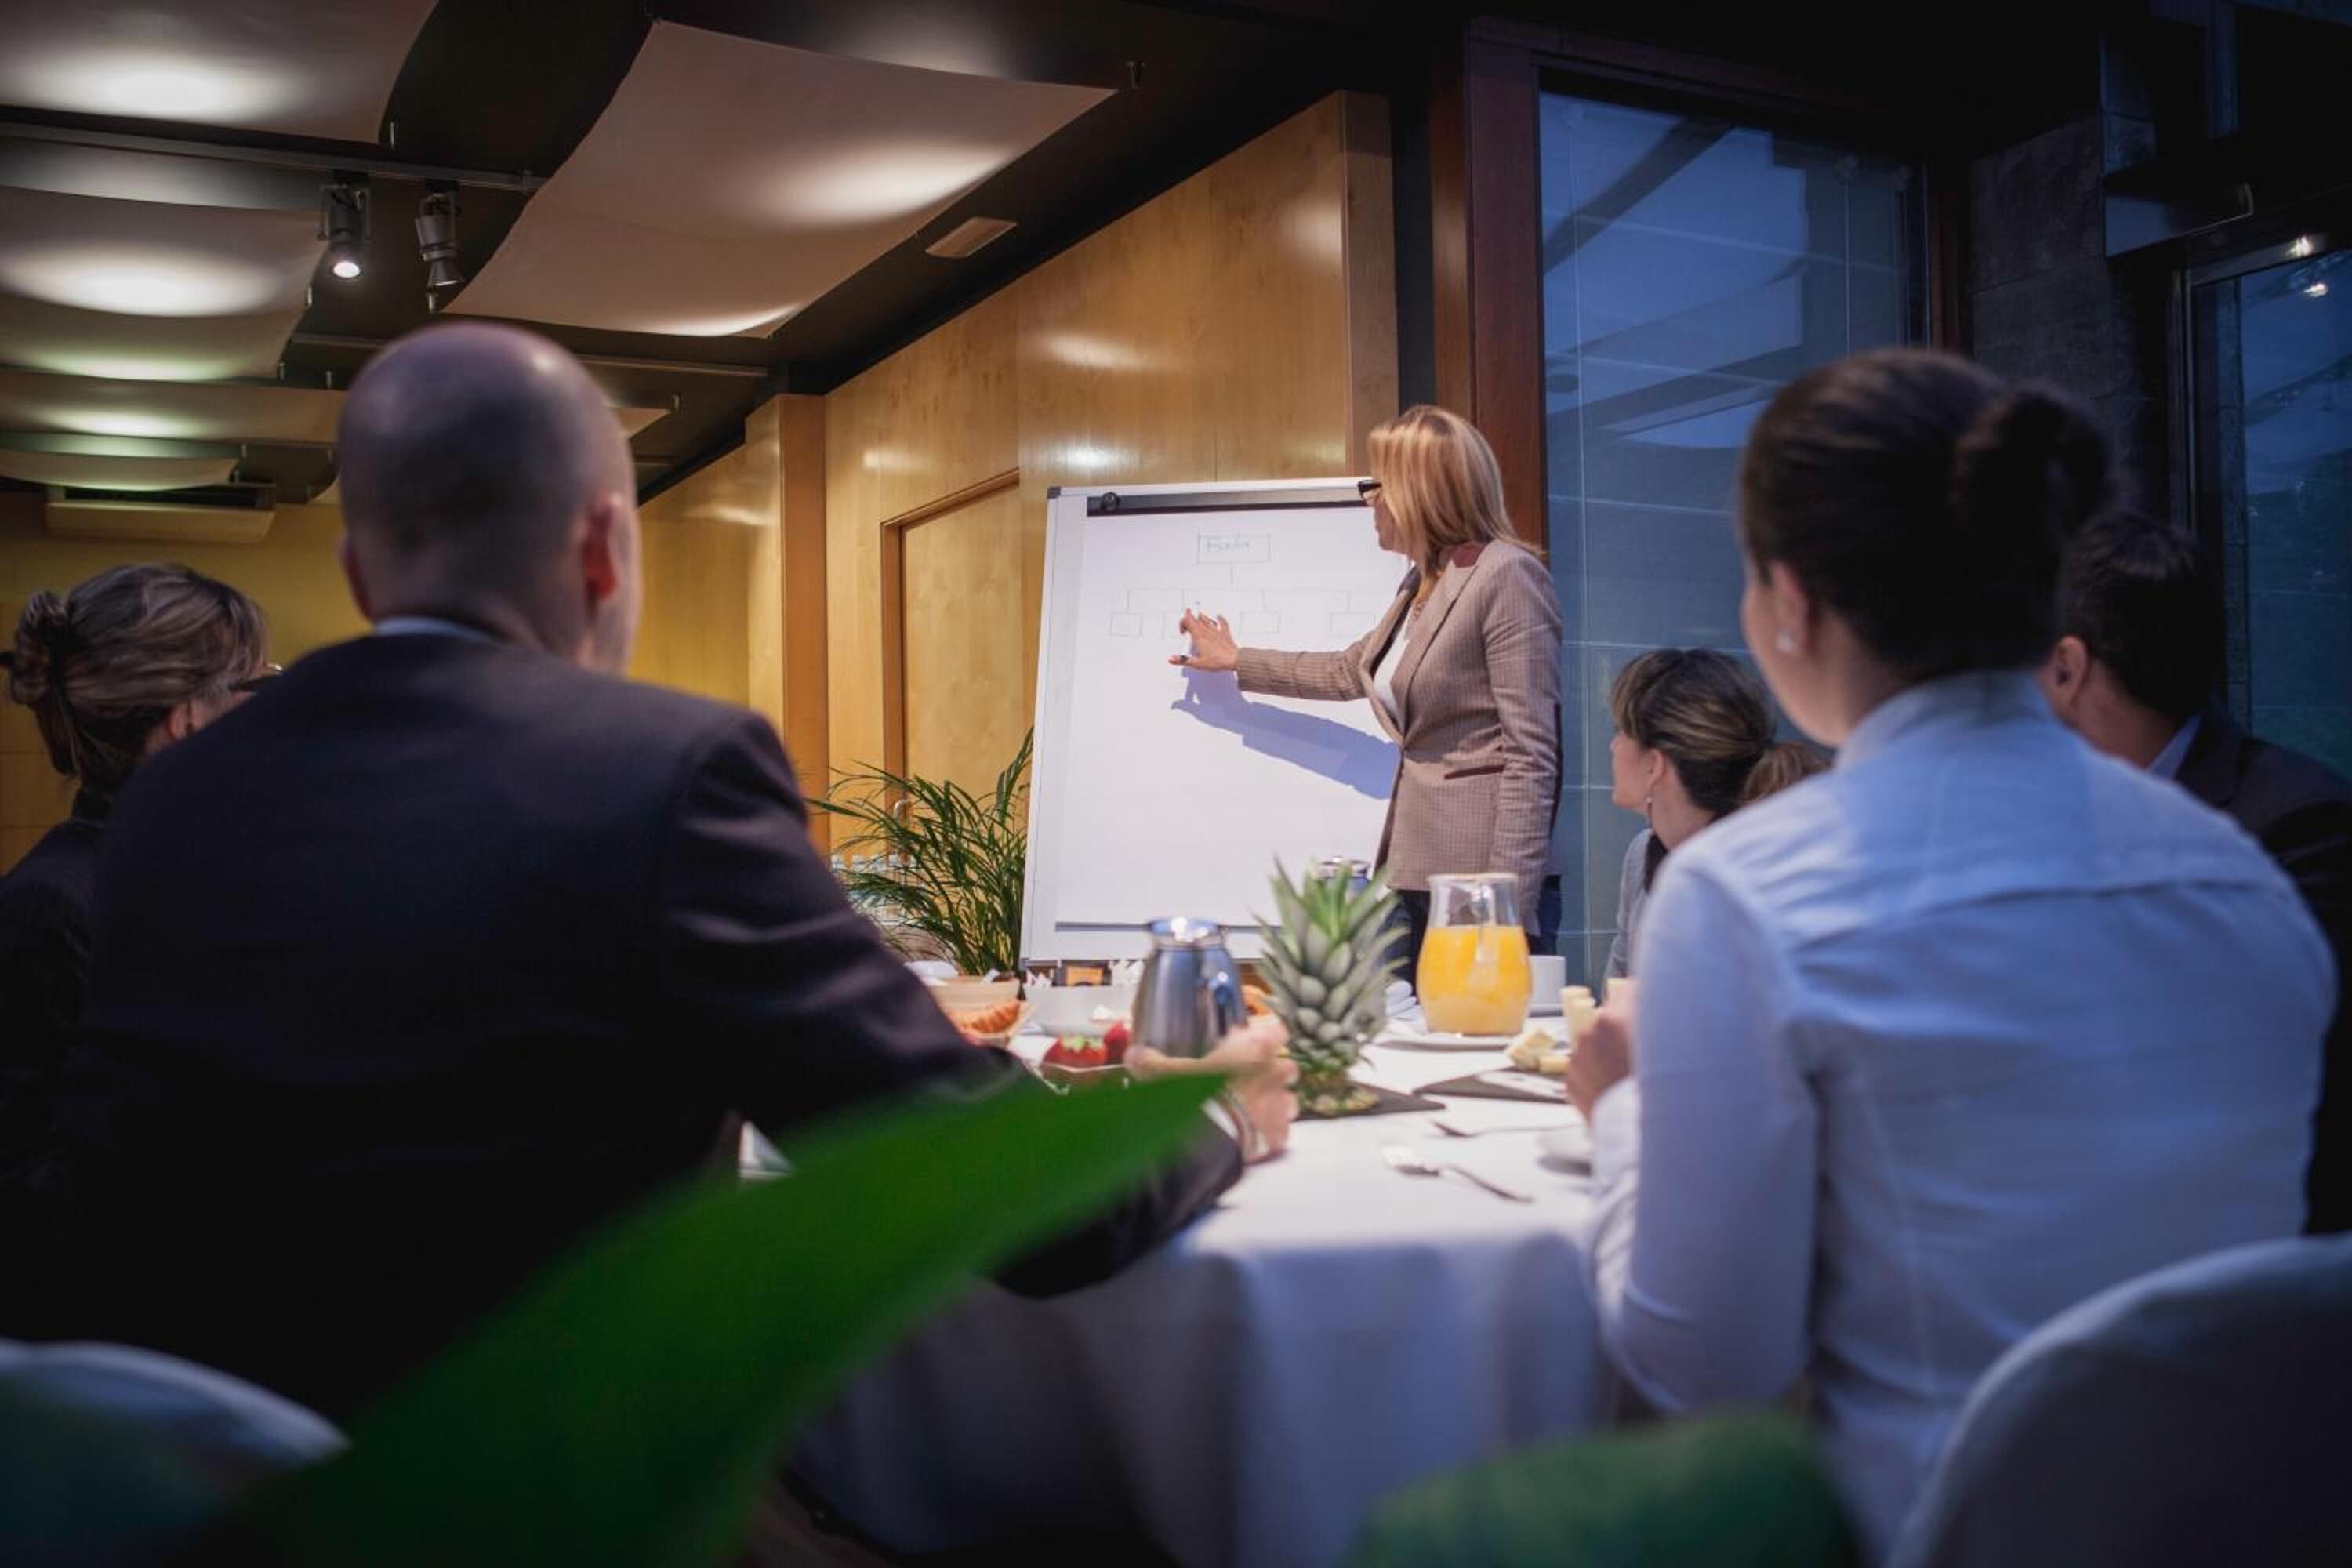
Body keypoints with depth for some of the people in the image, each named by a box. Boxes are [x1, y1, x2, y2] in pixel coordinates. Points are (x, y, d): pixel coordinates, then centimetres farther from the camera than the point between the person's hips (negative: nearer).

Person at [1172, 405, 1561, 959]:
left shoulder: (1506, 575, -11)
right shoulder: (1423, 583, 15)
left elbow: (1532, 755, -16)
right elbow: (1348, 672, 33)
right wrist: (1235, 661, 41)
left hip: (1474, 872, -8)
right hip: (1413, 868, 8)